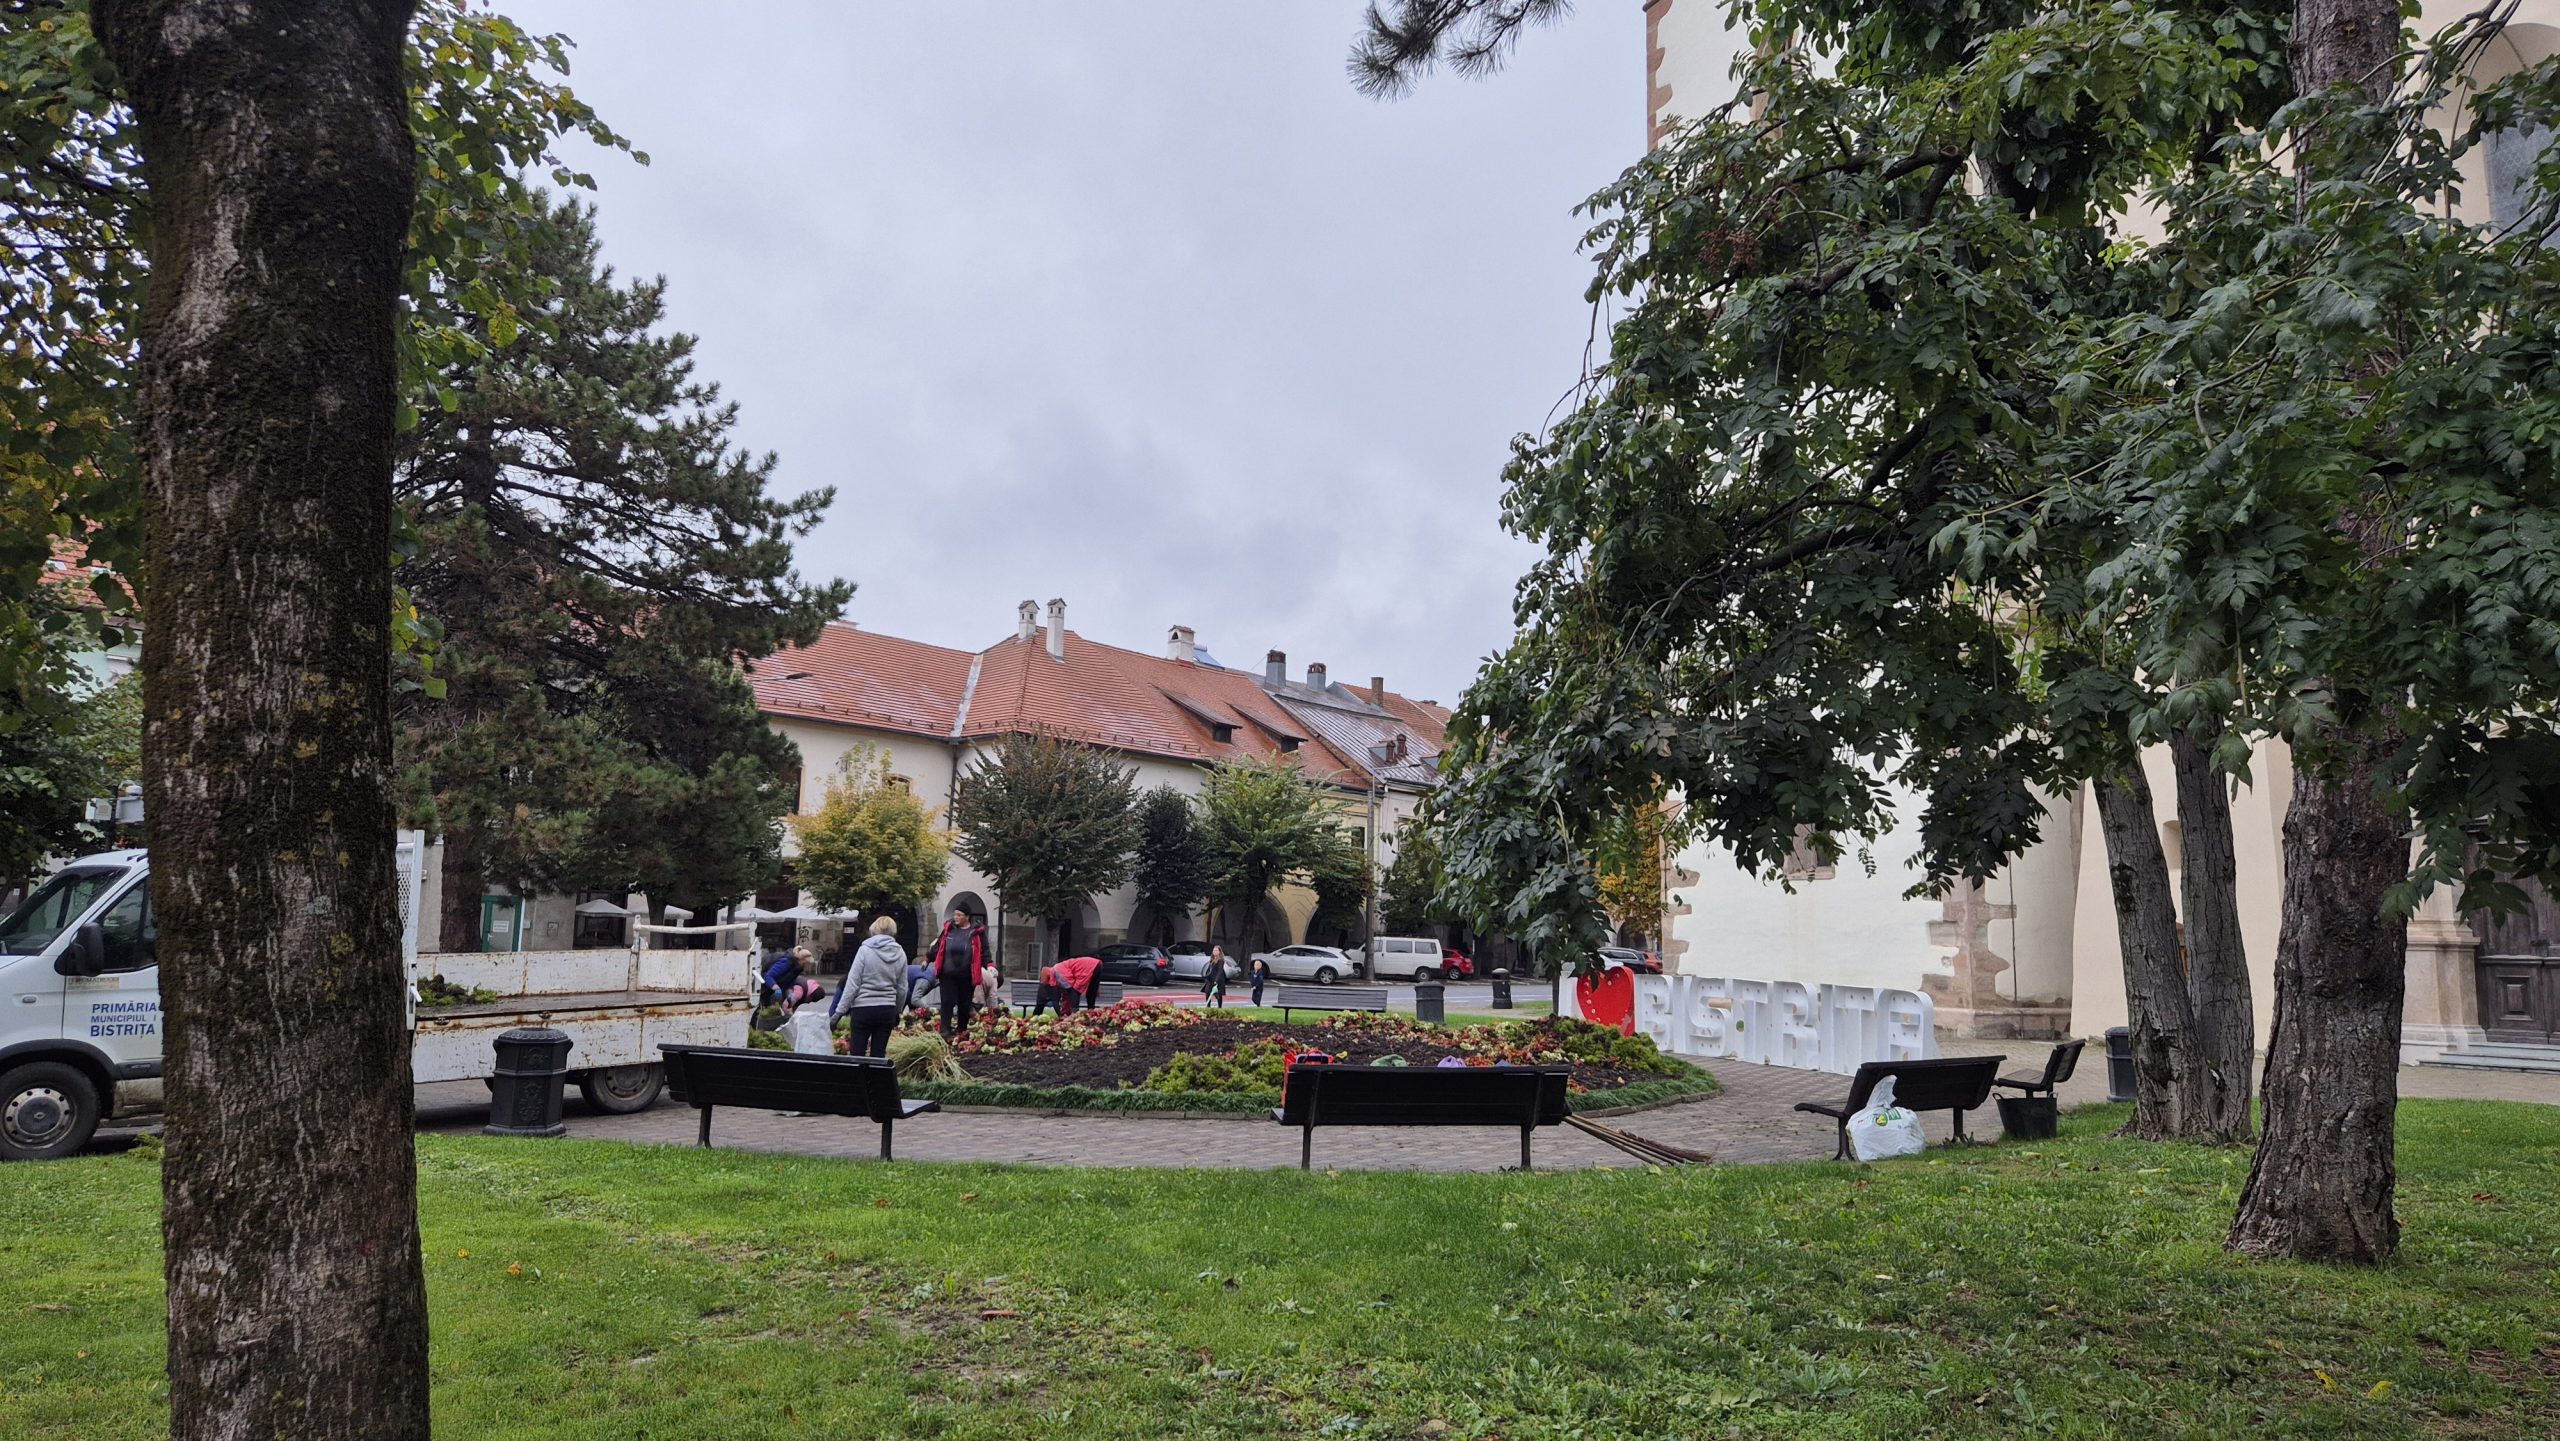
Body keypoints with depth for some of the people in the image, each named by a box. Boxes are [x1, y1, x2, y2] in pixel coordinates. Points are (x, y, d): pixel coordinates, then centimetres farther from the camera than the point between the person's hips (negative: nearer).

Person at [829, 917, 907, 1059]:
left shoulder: (866, 950, -7)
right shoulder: (900, 953, 4)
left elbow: (852, 983, -9)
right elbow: (902, 987, 9)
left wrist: (839, 1010, -5)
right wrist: (897, 1012, 21)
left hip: (864, 1009, -3)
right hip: (887, 1009, 3)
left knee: (857, 1054, 2)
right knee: (878, 1055, 7)